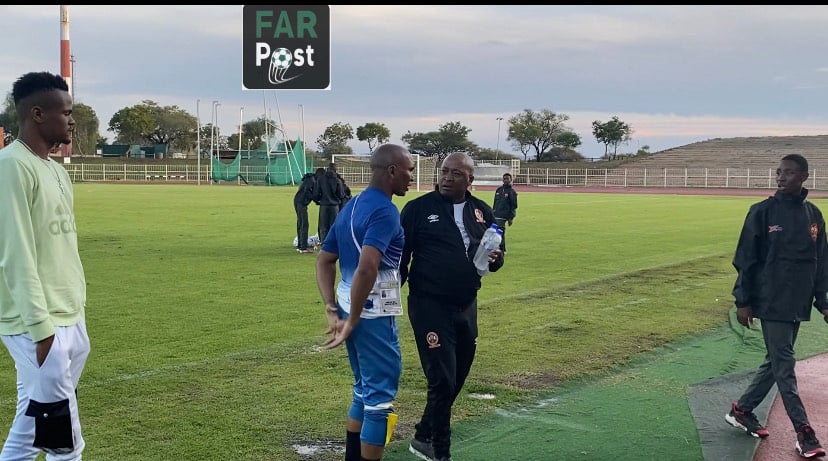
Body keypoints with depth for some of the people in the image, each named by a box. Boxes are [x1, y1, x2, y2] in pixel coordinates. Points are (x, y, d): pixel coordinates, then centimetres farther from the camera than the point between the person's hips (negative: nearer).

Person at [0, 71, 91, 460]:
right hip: (39, 325, -8)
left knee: (33, 423, 13)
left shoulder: (54, 168, 14)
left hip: (69, 319, 9)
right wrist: (41, 326, -19)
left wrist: (74, 315, 14)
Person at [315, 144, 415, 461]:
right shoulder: (385, 211, -16)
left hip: (351, 308, 9)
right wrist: (352, 321, -21)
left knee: (365, 391, 22)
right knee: (380, 397, 2)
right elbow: (367, 268, -29)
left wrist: (332, 309, 7)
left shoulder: (352, 206, 13)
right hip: (373, 314, -9)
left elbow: (324, 260, 14)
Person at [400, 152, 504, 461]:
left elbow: (498, 252, 16)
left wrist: (495, 258, -8)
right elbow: (399, 257, -5)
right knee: (442, 381, -7)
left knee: (457, 379, 15)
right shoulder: (418, 208, -7)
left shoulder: (482, 212, 7)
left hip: (466, 308, 6)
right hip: (430, 307, -6)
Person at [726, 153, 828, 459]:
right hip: (772, 302, -5)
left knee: (776, 362, 11)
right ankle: (803, 432, 0)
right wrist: (743, 301, -7)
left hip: (798, 304, 5)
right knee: (784, 365, -3)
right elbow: (746, 259, -5)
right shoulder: (763, 212, -6)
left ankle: (742, 410, 26)